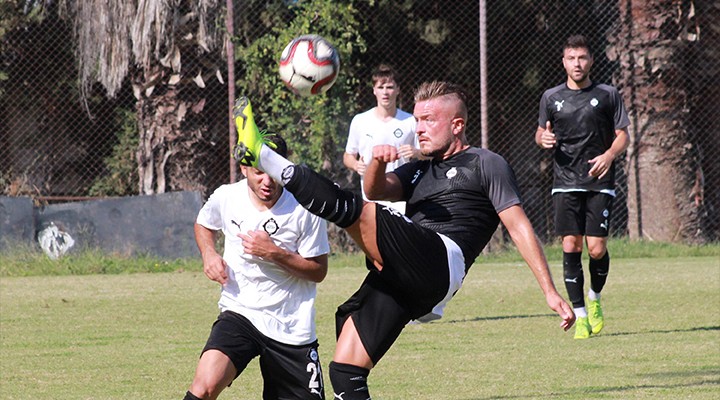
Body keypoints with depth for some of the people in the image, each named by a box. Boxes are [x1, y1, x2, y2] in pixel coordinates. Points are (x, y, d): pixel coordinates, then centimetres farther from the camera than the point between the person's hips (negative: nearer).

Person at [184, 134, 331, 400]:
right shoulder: (225, 198, -3)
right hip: (239, 315, 0)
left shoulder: (304, 210, -11)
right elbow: (203, 225, 21)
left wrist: (274, 253, -20)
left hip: (293, 327, 0)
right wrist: (209, 254, 0)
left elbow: (318, 271, -6)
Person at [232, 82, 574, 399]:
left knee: (351, 210, -23)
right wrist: (377, 162, -13)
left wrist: (550, 292, -3)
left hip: (440, 262, -8)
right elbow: (378, 190, 11)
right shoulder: (418, 171, 31)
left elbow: (519, 227, 4)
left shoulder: (486, 165, 12)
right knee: (345, 371, -2)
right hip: (397, 278, 8)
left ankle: (261, 155, -24)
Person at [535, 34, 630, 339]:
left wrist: (609, 155, -14)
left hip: (599, 183, -1)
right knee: (570, 247, -8)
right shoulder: (551, 97, 10)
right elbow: (541, 133, 20)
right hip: (565, 184, 1)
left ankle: (594, 299, 22)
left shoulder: (608, 95, 5)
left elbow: (623, 135, 7)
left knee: (597, 248, -8)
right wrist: (543, 139, -4)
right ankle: (580, 316, -2)